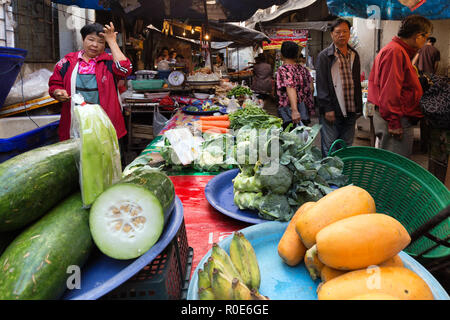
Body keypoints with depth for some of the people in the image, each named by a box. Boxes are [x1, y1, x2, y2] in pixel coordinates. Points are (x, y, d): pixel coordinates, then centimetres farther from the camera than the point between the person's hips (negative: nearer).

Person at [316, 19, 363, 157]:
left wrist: (358, 107, 13)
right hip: (332, 111, -5)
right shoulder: (324, 56, -3)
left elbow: (357, 82, 19)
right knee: (329, 150, -2)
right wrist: (327, 108, -15)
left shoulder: (354, 55, 15)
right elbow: (321, 84, -9)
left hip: (350, 111, 6)